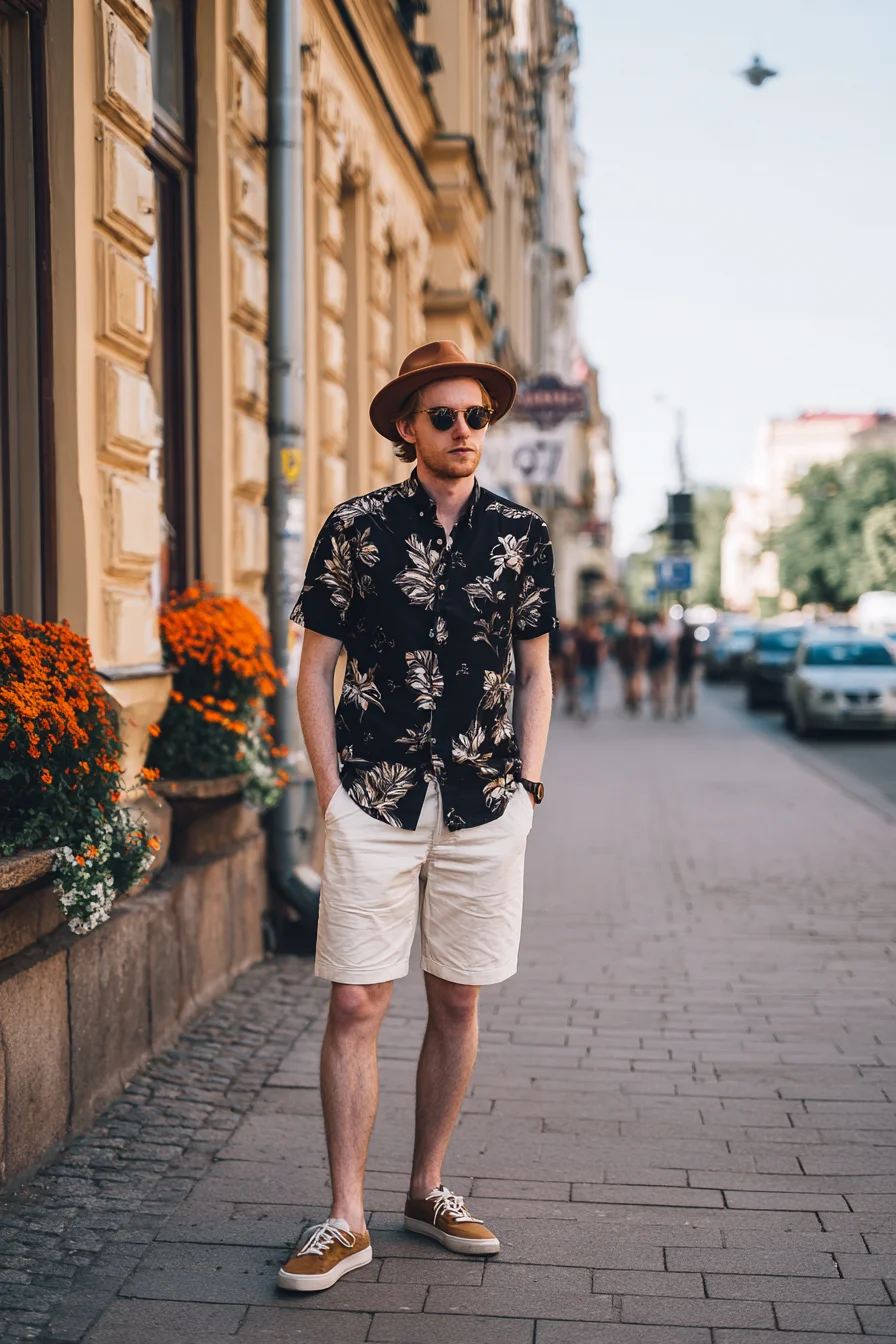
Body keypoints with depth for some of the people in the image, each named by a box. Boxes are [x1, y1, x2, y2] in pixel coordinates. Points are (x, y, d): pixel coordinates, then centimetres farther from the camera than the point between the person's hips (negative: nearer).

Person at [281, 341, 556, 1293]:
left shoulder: (520, 535, 7)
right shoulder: (357, 528, 0)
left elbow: (535, 673, 13)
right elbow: (315, 670, 3)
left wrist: (528, 784, 5)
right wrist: (332, 794, -3)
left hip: (485, 811, 2)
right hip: (374, 807, -2)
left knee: (457, 1003, 9)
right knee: (355, 1006, -2)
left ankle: (427, 1193, 25)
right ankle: (346, 1220, 9)